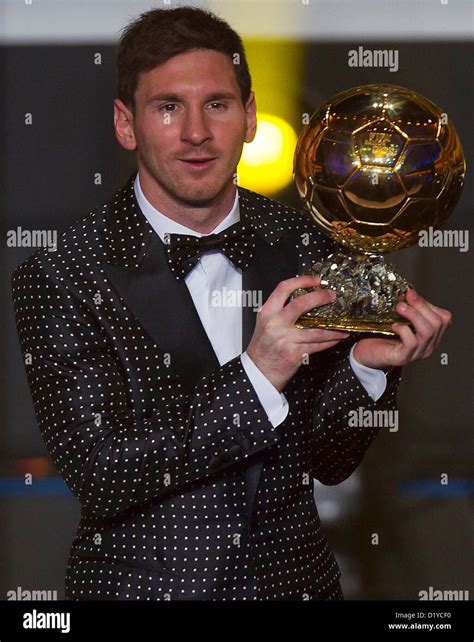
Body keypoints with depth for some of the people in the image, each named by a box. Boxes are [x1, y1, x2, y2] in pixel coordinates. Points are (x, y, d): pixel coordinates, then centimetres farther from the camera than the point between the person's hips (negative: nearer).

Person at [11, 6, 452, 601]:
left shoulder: (308, 247, -6)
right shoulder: (60, 277, -17)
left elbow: (327, 462, -1)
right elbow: (99, 478, -22)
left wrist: (366, 365, -19)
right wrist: (255, 376, -29)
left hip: (293, 575, 3)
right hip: (143, 584, -3)